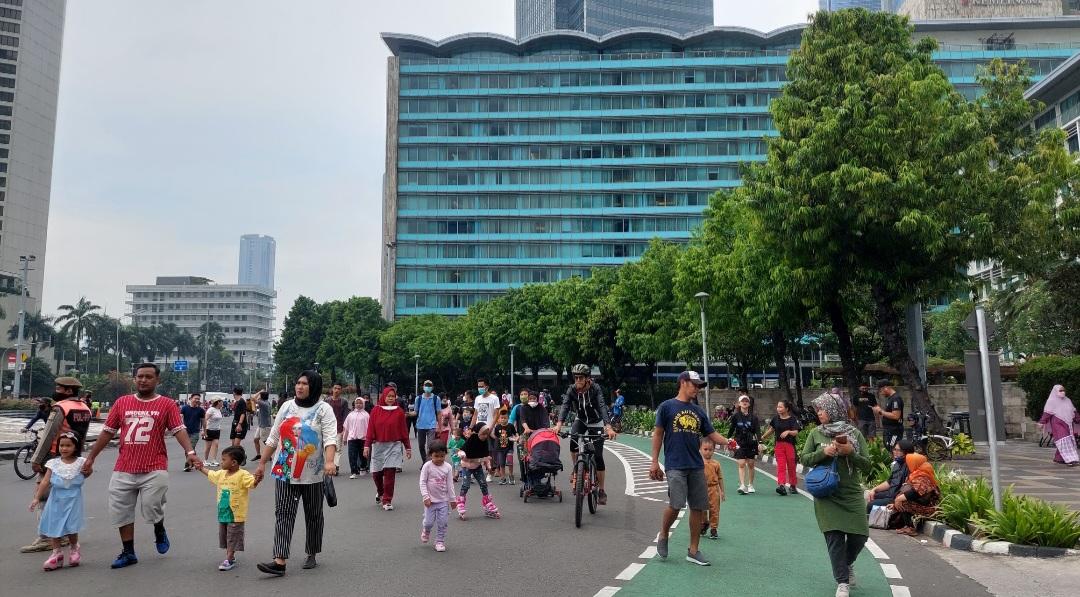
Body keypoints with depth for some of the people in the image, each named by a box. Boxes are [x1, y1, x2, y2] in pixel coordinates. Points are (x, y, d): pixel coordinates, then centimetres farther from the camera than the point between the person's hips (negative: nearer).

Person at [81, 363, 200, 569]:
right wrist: (91, 458, 14)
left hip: (154, 469, -4)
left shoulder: (167, 404, 0)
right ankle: (128, 553, 24)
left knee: (152, 508, -12)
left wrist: (190, 452, -25)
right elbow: (107, 432, 14)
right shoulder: (122, 402, 9)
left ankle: (159, 531, 22)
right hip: (123, 470, 4)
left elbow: (179, 430, -9)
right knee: (121, 512, 8)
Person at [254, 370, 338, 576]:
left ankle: (312, 555, 24)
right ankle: (280, 561, -9)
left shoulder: (323, 409, -5)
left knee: (313, 515, 9)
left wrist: (329, 462, -34)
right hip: (285, 471, 3)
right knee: (283, 514, -5)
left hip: (312, 473, -3)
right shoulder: (286, 407, 9)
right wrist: (262, 463, 12)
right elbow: (273, 438, 14)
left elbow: (330, 438, -18)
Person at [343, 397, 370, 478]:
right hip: (352, 438, 1)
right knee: (352, 456, -6)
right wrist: (345, 438, 15)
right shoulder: (351, 415, 9)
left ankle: (363, 468, 33)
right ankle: (353, 472, -4)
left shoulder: (366, 415, 0)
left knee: (362, 455, 12)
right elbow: (346, 428, 15)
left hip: (363, 438, -1)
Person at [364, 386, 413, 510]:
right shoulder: (375, 411, 1)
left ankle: (387, 500, 3)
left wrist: (408, 448, 4)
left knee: (390, 473, -7)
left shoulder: (399, 412, 0)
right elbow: (370, 430, 1)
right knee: (376, 473, 8)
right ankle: (380, 492, 38)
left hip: (394, 446, -1)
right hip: (378, 446, 1)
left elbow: (404, 431, 2)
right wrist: (367, 446, -5)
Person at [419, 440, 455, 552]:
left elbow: (450, 484, 2)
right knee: (429, 521, 1)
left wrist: (452, 499, 3)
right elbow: (422, 482, -8)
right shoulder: (427, 466, -10)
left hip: (443, 500, 2)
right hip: (430, 500, -2)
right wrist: (426, 497, -15)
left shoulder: (448, 467, -3)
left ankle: (440, 541, 17)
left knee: (443, 522, 2)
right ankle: (426, 531, 35)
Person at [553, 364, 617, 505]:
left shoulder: (595, 388, -26)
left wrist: (608, 427, -54)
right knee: (573, 442, -30)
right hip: (581, 420, 2)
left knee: (598, 456, -8)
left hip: (596, 423, -2)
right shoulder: (571, 390, -18)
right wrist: (559, 424, -50)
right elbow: (565, 406, -31)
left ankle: (601, 491, 5)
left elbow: (602, 407, -39)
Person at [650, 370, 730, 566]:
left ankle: (693, 551, 16)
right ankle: (663, 537, 14)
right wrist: (654, 462, -3)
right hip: (675, 465, -5)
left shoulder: (699, 411, 16)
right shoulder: (667, 406, 1)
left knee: (699, 507, 4)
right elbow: (658, 434, 1)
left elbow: (712, 434, 13)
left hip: (696, 466, 5)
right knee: (676, 504, -14)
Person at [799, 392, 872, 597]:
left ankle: (847, 564, 33)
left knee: (859, 535, 1)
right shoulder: (816, 433, 2)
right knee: (834, 536, -5)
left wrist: (850, 453, -17)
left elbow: (866, 465, 0)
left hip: (852, 493, 1)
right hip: (826, 494, 0)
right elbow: (803, 459, 3)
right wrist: (823, 452, -13)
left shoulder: (855, 434, 0)